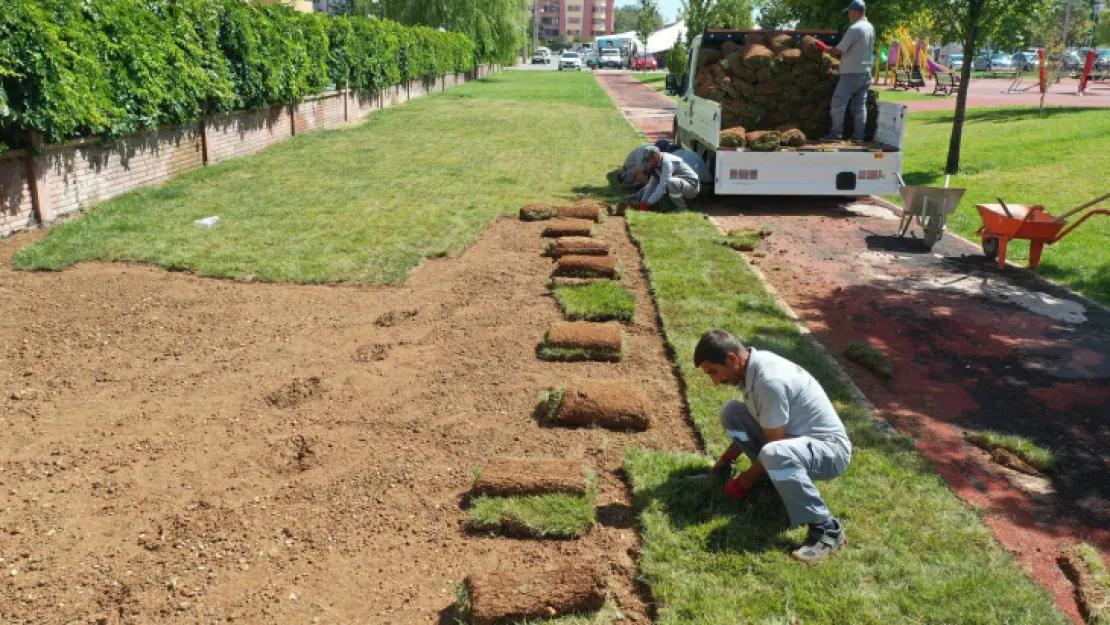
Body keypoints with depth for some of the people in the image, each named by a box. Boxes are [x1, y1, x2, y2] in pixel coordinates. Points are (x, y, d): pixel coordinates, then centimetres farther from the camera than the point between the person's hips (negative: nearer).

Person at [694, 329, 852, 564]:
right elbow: (752, 422, 16)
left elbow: (773, 445, -23)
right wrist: (726, 461, 15)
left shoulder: (770, 380, -30)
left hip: (830, 449, -9)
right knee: (730, 413, 2)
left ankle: (826, 529, -23)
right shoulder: (753, 365, -1)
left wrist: (746, 481, -10)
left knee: (774, 455, -41)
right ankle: (778, 476, 9)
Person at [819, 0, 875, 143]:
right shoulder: (870, 28, 11)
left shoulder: (854, 29, -17)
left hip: (852, 73, -8)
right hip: (865, 72, 8)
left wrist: (824, 48, -2)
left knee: (838, 103, -3)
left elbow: (839, 50, -17)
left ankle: (836, 134, -3)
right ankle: (858, 136, 8)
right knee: (860, 106, 8)